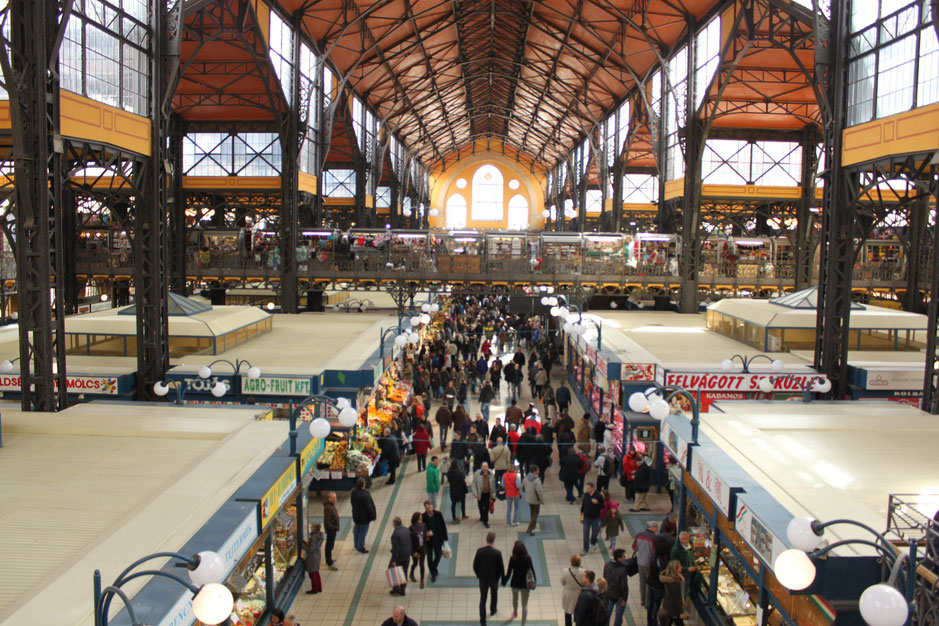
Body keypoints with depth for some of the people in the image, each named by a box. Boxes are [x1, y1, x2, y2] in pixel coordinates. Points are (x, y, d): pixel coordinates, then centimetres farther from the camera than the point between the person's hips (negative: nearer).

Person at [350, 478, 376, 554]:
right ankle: (361, 547, 20)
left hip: (356, 515, 7)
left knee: (356, 530, 23)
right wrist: (373, 516, -11)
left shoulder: (353, 492, -9)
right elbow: (369, 507, -25)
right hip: (364, 517, -7)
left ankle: (356, 545, 39)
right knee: (363, 532, 9)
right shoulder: (365, 495, -32)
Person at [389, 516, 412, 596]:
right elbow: (412, 543, 8)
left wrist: (394, 560, -17)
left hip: (399, 556, -7)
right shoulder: (407, 530, 0)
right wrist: (412, 552, 19)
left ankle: (396, 589, 14)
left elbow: (395, 548, -22)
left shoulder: (395, 534, -23)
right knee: (404, 573, 16)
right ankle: (402, 590, 24)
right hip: (407, 556, 7)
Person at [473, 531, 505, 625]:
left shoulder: (479, 551, -18)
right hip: (494, 578, 0)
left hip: (483, 579, 1)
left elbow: (475, 565, -8)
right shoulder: (497, 553, -23)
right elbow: (501, 567, -15)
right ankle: (493, 610, 49)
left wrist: (478, 574, 10)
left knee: (482, 599, 11)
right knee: (494, 595, 28)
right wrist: (503, 578, 2)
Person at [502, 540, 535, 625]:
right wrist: (534, 581, 7)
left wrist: (504, 582, 3)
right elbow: (532, 571, -9)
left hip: (515, 583, 1)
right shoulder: (528, 559, -18)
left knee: (515, 598, 31)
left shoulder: (512, 559, -20)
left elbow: (509, 573, -13)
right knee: (525, 604, 10)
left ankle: (515, 613, 58)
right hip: (525, 584, -1)